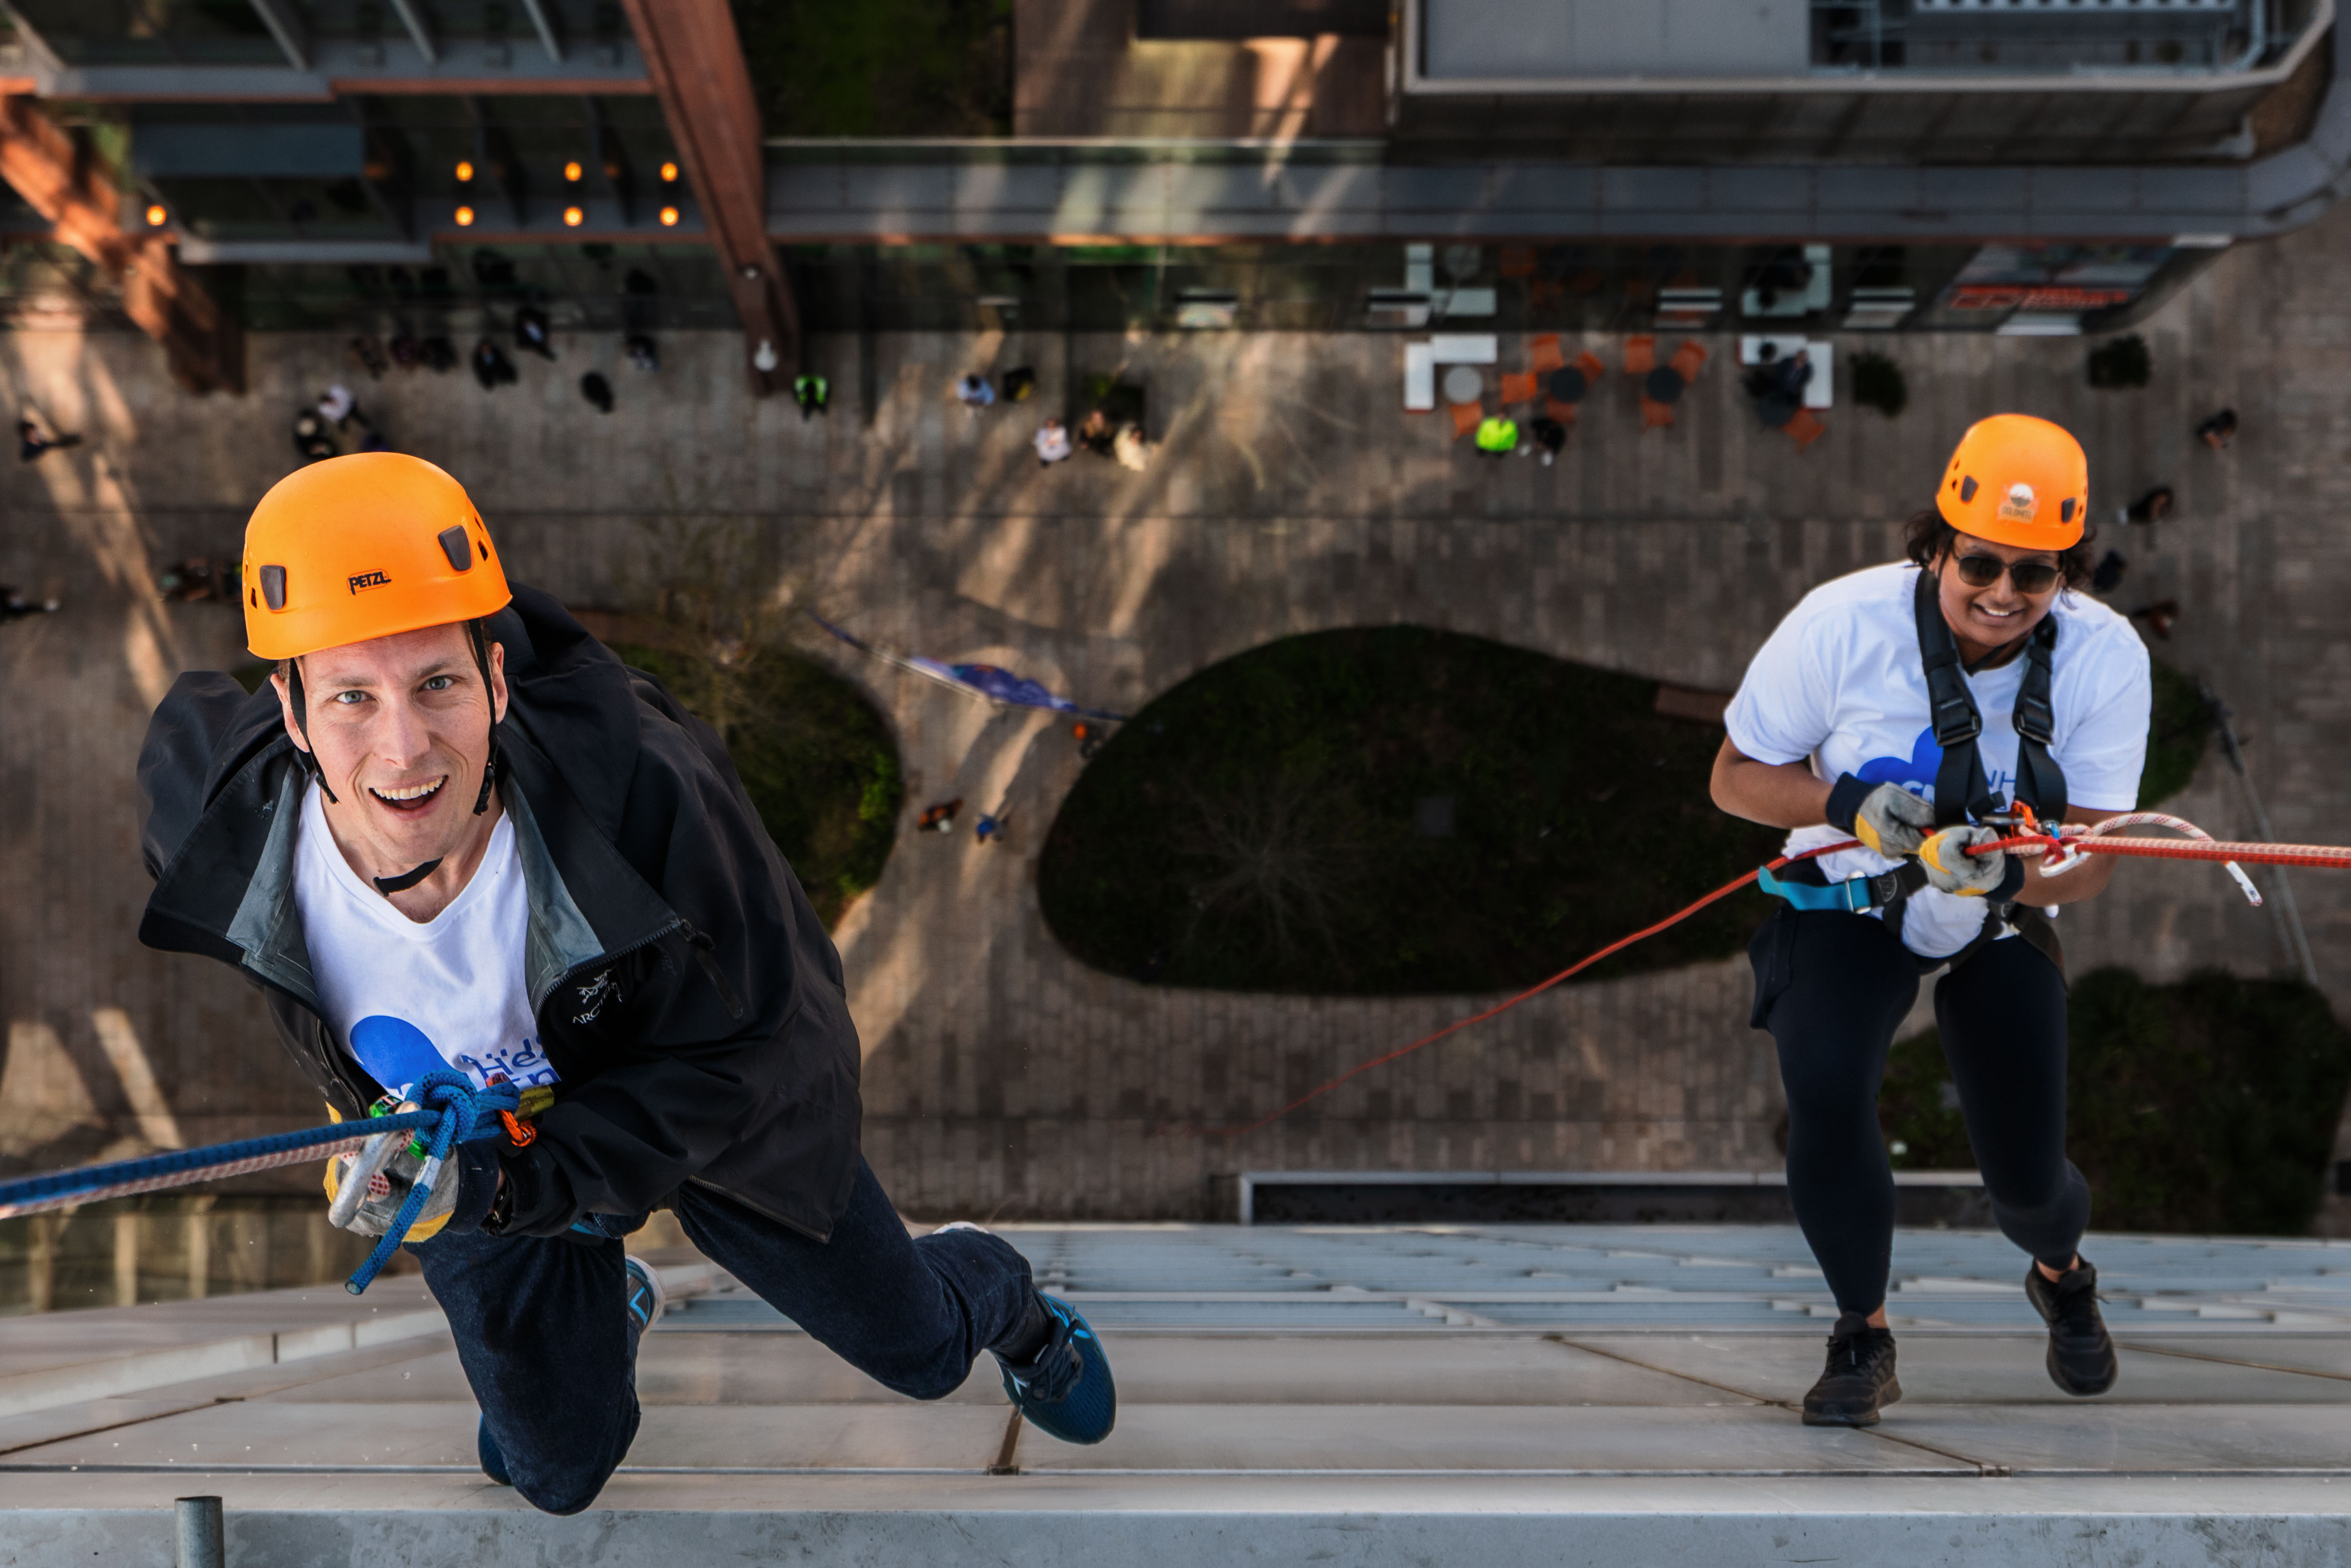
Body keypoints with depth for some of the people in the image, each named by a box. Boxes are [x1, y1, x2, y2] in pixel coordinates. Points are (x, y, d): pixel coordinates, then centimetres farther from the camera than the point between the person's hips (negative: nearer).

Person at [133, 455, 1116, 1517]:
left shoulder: (639, 779, -42)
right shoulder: (210, 808, -34)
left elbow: (736, 1051, -28)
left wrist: (515, 1183, -42)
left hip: (719, 1116, -1)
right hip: (482, 1154, 2)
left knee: (918, 1352, 20)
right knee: (561, 1476, 20)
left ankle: (1006, 1306, 57)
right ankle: (609, 1314, 54)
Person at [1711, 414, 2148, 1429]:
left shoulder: (2106, 656, -19)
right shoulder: (1843, 623, -23)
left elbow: (2092, 862, -19)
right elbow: (1735, 780, -12)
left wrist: (2003, 871, -41)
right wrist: (1850, 804, -31)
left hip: (2003, 921, 2)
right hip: (1847, 899, -1)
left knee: (2026, 1178, -1)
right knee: (1825, 1087, -29)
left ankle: (2062, 1273, 40)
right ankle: (1862, 1335, -3)